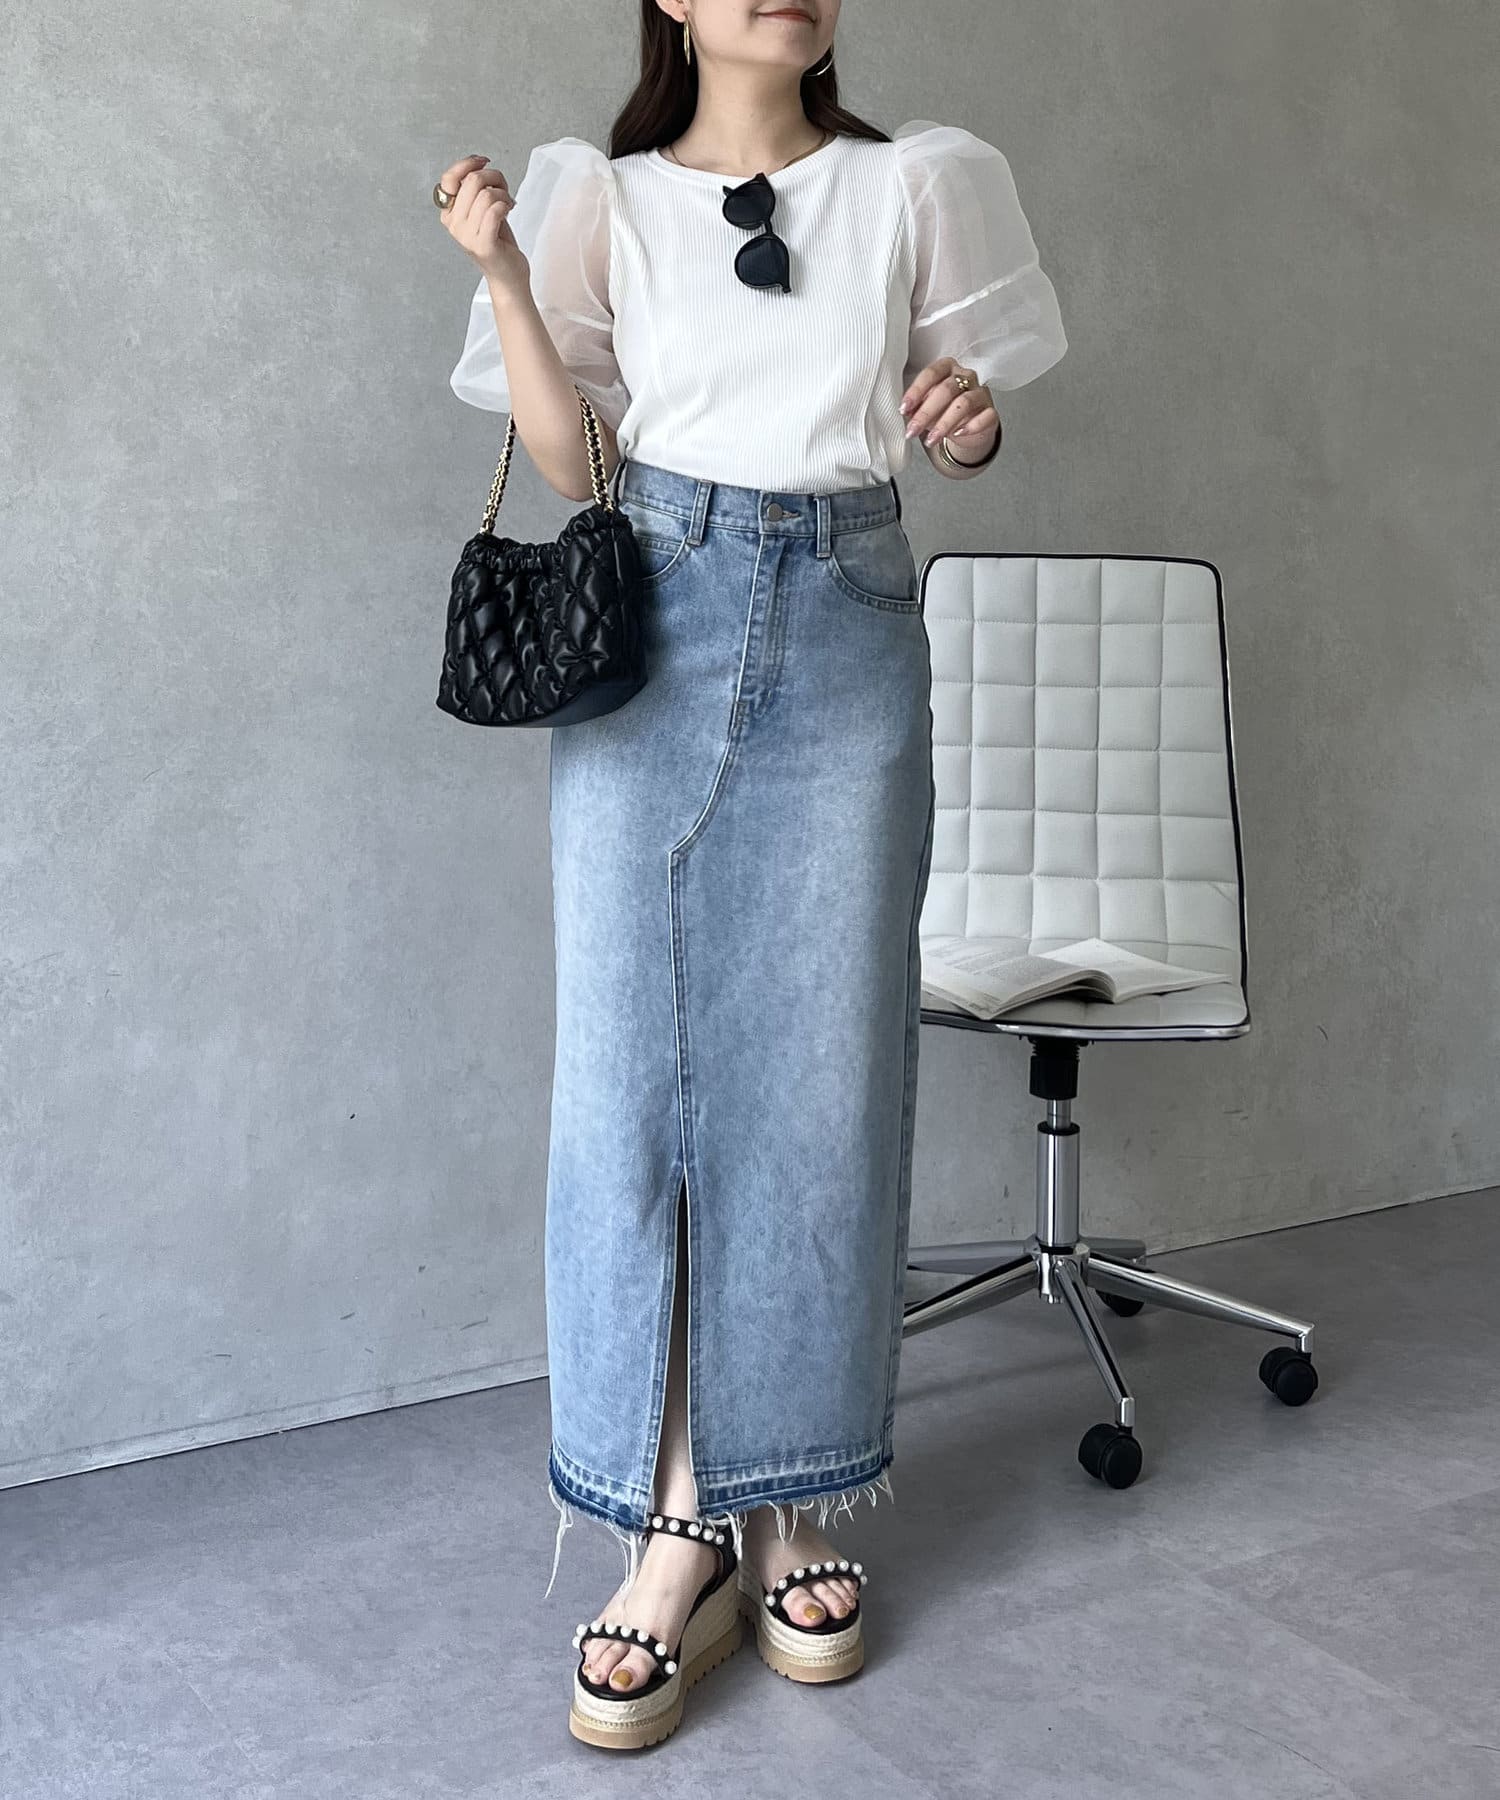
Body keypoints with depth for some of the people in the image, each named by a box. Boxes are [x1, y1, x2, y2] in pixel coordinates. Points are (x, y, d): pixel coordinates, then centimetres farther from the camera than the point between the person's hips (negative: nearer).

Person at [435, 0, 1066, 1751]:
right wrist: (502, 276, -9)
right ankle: (677, 1519, 5)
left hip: (846, 636, 1)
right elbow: (568, 460, 2)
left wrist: (971, 422, -8)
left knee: (826, 1073, 2)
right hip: (654, 628, 0)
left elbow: (961, 433, 15)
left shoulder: (909, 183, 9)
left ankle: (797, 1494, 16)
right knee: (634, 1064, -5)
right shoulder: (608, 200, 7)